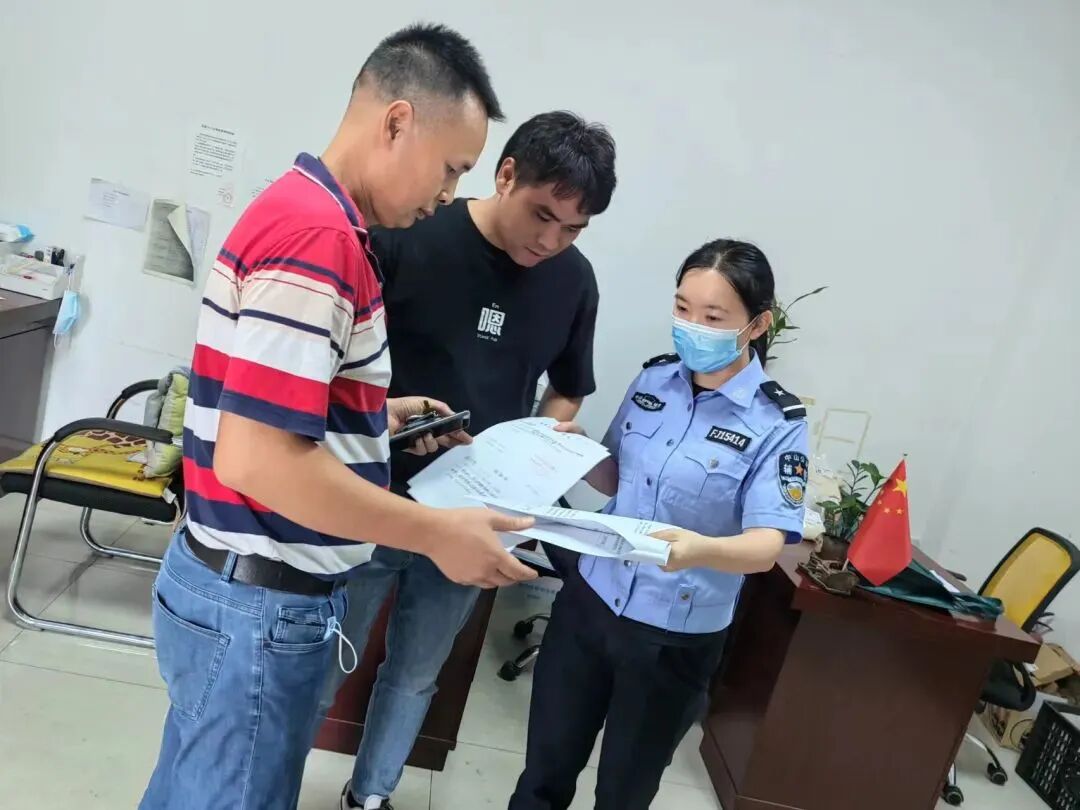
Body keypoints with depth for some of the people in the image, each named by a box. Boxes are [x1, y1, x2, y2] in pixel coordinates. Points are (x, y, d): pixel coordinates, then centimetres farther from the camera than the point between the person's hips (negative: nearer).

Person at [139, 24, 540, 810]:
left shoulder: (309, 213, 10)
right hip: (262, 602, -10)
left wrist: (378, 416, 13)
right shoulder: (318, 234, -23)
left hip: (245, 585, 10)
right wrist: (439, 533, -21)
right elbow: (258, 460, -28)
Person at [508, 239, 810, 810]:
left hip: (675, 638, -3)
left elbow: (767, 545, -21)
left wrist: (702, 550, -42)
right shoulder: (653, 379, -1)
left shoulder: (777, 423, -15)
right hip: (590, 601, 4)